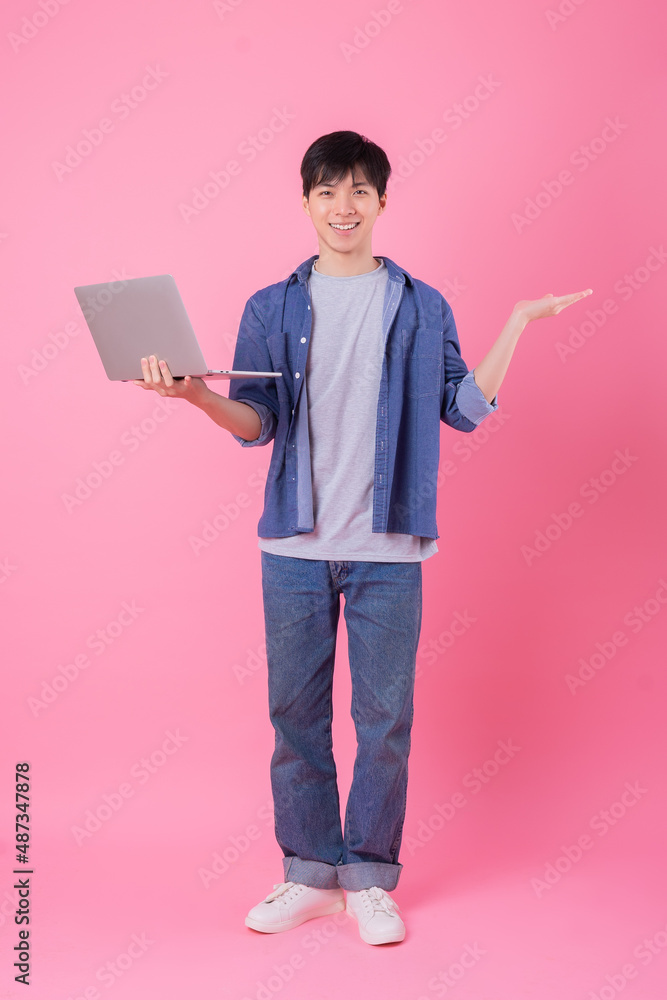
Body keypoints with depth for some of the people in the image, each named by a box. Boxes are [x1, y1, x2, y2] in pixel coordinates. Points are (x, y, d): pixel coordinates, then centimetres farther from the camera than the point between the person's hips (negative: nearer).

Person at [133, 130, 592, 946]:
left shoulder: (422, 308, 8)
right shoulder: (271, 308, 8)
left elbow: (465, 408, 4)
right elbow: (257, 422, 4)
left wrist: (518, 322, 1)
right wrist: (195, 394, -14)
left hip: (389, 549, 0)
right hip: (296, 543, 1)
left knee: (385, 715, 3)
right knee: (295, 710, 7)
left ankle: (370, 878, 19)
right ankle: (310, 872, 22)